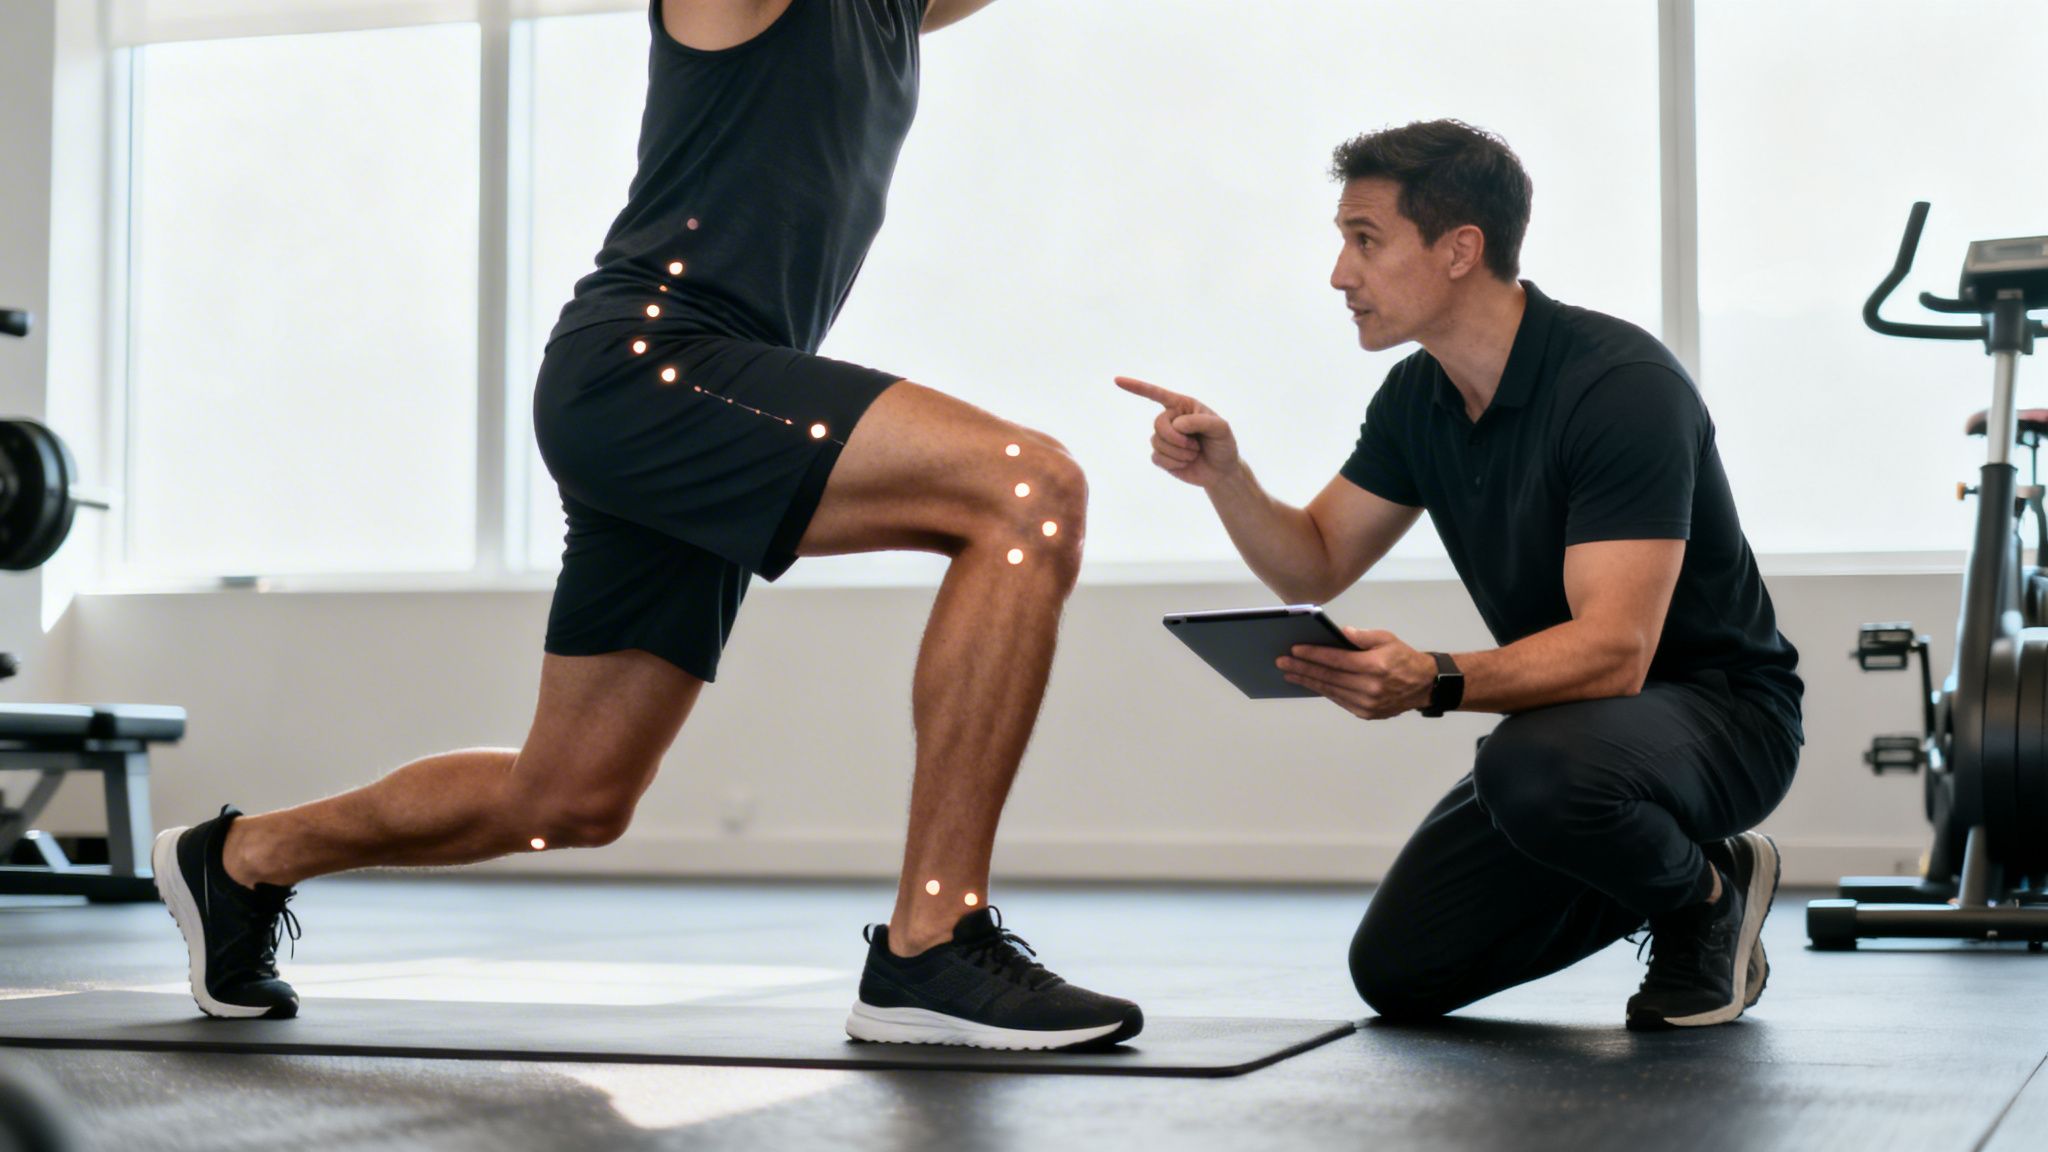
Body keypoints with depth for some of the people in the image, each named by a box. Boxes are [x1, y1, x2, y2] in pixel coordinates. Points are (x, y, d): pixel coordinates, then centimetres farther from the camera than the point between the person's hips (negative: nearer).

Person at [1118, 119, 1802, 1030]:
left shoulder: (1619, 383, -26)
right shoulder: (1419, 398, 0)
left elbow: (1615, 650, -33)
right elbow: (1314, 566, 7)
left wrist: (1432, 682, -48)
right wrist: (1223, 475, -13)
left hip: (1718, 706, -7)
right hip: (1574, 716, 8)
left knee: (1535, 766, -39)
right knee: (1401, 972, -1)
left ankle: (1706, 893, -6)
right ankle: (1654, 862, 18)